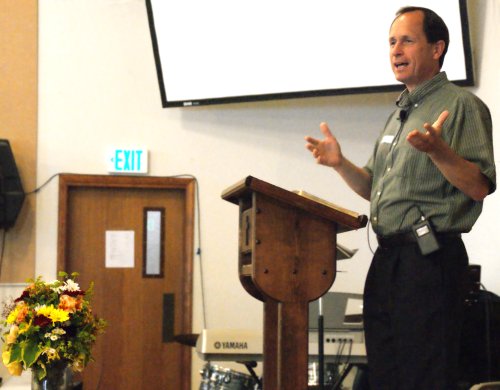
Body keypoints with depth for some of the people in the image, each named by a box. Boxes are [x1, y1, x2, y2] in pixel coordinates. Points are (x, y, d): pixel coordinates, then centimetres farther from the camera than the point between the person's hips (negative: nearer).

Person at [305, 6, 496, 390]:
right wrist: (341, 163, 7)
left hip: (431, 256, -9)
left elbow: (479, 187, -14)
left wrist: (437, 150, -29)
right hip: (388, 257, 9)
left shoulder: (462, 105, -4)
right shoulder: (400, 114, 22)